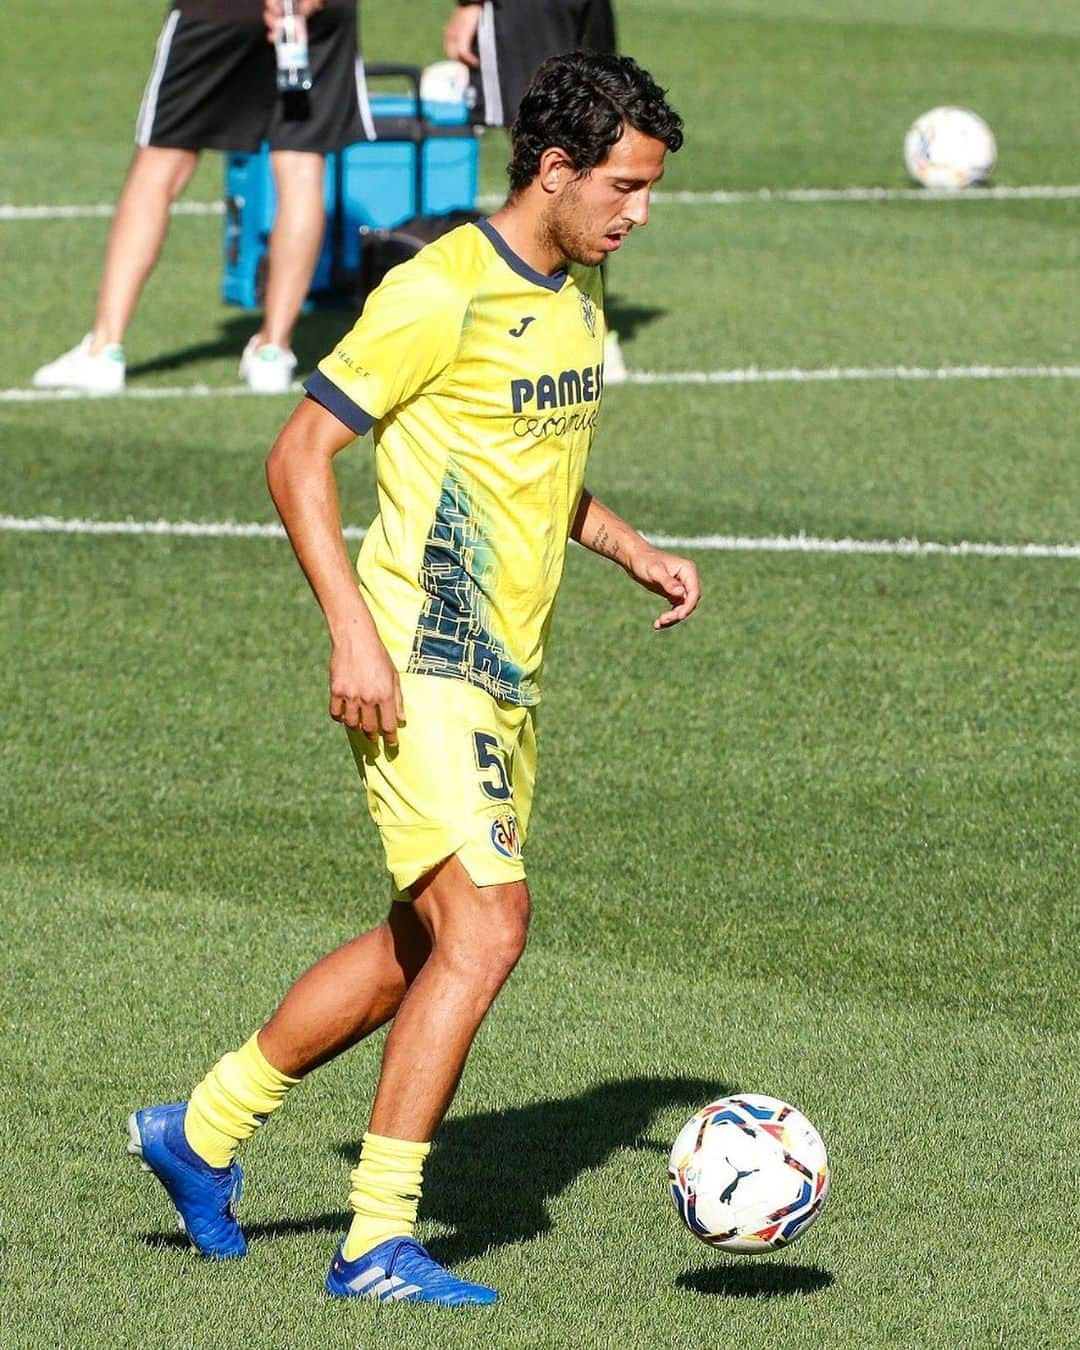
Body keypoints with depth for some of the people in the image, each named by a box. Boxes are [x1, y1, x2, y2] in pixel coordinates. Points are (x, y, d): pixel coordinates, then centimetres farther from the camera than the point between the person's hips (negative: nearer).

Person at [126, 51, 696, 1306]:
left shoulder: (575, 291, 13)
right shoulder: (440, 293, -15)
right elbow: (298, 456, -14)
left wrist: (634, 550, 14)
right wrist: (353, 628, -21)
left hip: (505, 672, 9)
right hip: (418, 666, -9)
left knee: (419, 949, 13)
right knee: (486, 926, -16)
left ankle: (201, 1131, 28)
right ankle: (378, 1243, -9)